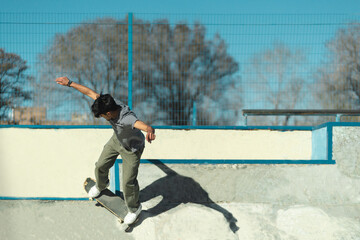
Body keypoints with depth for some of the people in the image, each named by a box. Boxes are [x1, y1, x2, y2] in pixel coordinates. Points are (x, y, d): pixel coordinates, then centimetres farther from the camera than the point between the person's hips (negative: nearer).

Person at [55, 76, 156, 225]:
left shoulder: (127, 118, -47)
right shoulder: (110, 104, -27)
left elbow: (146, 126, -67)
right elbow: (90, 92, -15)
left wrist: (150, 131, -91)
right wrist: (69, 83, -9)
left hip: (132, 148, -7)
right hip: (117, 140, 7)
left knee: (128, 182, 1)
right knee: (101, 166, 20)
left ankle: (134, 208, 30)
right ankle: (101, 185, 55)